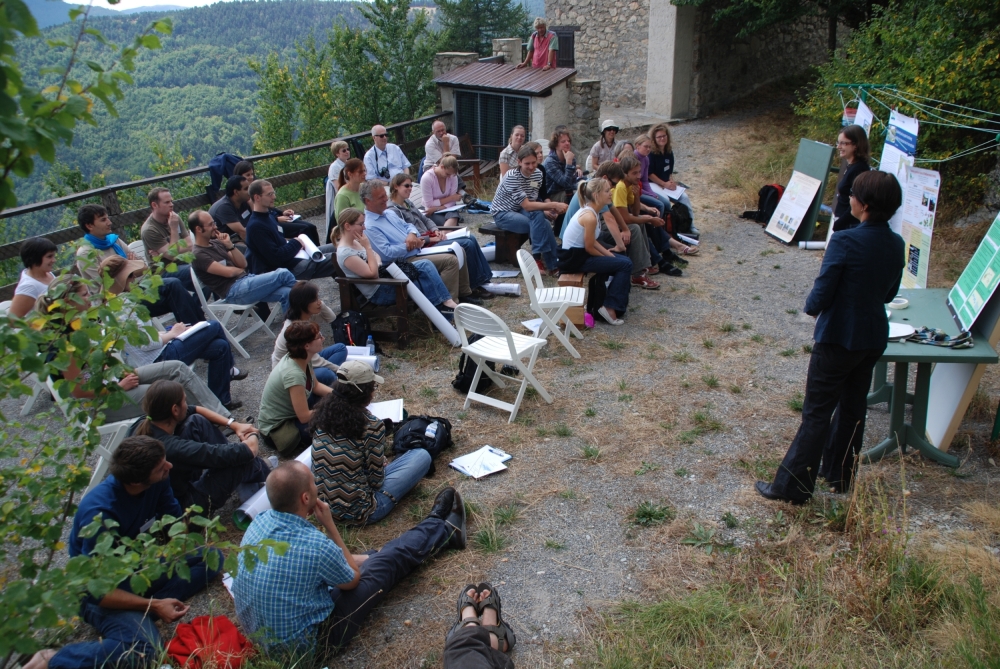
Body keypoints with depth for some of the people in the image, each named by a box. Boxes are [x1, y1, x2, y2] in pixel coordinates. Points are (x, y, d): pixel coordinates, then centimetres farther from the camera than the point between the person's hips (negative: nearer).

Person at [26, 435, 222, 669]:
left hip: (141, 566, 8)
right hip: (107, 589, -8)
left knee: (212, 557, -7)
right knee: (142, 647, -33)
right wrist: (153, 606, -29)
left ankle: (137, 615, -15)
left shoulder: (158, 482, -13)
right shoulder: (100, 513, -32)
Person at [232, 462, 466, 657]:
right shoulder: (316, 546, -34)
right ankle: (445, 530, 35)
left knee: (373, 558, 21)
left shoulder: (260, 520, -12)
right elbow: (353, 580, -10)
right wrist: (329, 525, -13)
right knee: (389, 562, 8)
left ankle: (437, 527, 42)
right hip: (305, 647, -6)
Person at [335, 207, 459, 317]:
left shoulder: (354, 242, 7)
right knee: (426, 282, -16)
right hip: (378, 292, -9)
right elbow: (373, 274, -24)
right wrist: (367, 246, -21)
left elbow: (377, 256, 21)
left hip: (383, 275, 9)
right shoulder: (346, 253, -22)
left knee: (425, 265, -6)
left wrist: (378, 264, -4)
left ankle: (446, 302, -12)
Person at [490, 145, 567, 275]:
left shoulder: (537, 173, -5)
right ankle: (555, 263, -19)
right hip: (502, 214, -6)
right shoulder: (512, 177, -25)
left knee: (543, 223, -26)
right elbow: (527, 206, -29)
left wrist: (550, 208, -24)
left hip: (519, 211, 6)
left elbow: (532, 202, -4)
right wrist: (554, 205, -32)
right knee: (542, 224, -28)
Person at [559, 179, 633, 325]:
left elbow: (593, 242, 12)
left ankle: (618, 301, 23)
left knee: (624, 260, 14)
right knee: (625, 265, -10)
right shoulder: (590, 216, -23)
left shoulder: (588, 210, 6)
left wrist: (609, 255, 5)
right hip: (574, 258, -10)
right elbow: (589, 248, -17)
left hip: (578, 253, 10)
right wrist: (608, 256, -1)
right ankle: (610, 307, -6)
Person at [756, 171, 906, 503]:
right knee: (853, 408, 19)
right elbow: (889, 293, 12)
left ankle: (792, 486, 5)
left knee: (817, 413, -1)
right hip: (874, 338, 7)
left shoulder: (845, 241, -21)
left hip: (838, 338, -7)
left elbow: (821, 294, -19)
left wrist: (812, 307, 1)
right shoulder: (897, 245, 1)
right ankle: (840, 477, 32)